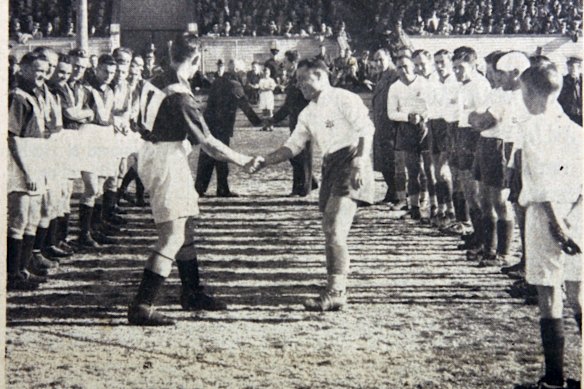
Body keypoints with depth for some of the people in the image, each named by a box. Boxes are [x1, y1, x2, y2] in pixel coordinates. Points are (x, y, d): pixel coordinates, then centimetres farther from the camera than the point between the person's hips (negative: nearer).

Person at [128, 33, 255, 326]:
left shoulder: (159, 82, 5)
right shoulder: (180, 96, -21)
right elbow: (207, 142, -20)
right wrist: (242, 161, -11)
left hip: (154, 154, 10)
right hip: (167, 161, -10)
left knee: (185, 230, 19)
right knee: (173, 236, -11)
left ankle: (192, 293, 31)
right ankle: (141, 306, -13)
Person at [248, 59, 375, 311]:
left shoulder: (344, 99, -4)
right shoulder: (308, 114, 19)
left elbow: (366, 130, -12)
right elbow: (292, 146, 17)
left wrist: (359, 163, -23)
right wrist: (265, 161, 5)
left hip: (350, 162, -8)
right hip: (329, 167, 8)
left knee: (335, 230, -16)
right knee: (331, 232, 9)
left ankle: (335, 292, -16)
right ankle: (337, 290, 16)